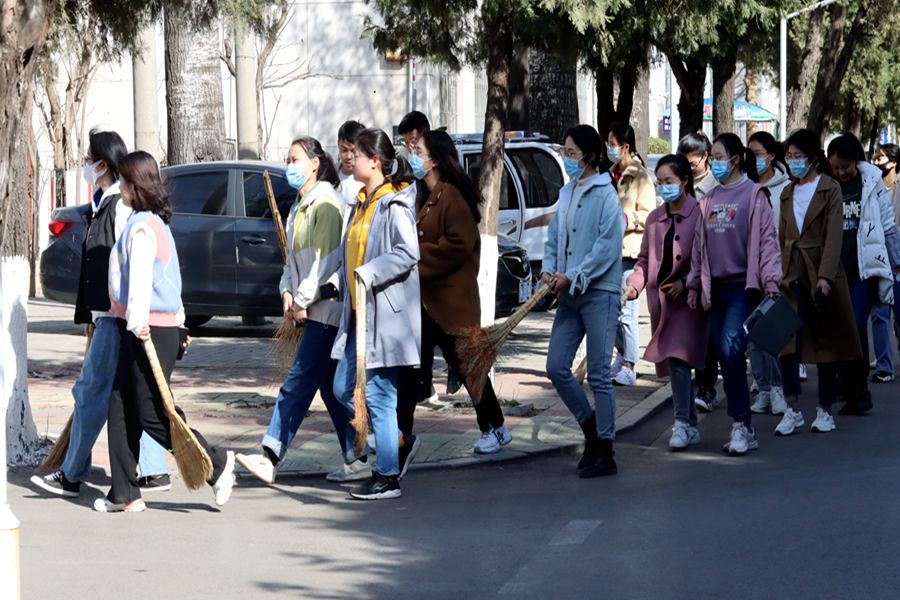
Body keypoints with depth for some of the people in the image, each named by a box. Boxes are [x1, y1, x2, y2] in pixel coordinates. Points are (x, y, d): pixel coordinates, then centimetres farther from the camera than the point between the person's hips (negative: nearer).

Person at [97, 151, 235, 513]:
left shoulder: (141, 226, -15)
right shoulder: (154, 223, 16)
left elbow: (140, 276, -24)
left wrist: (138, 321, -29)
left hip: (150, 331, -10)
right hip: (140, 330, 10)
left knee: (152, 414, -5)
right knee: (121, 410, 9)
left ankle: (217, 465, 3)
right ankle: (124, 494, 11)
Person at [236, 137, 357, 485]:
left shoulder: (325, 204, -11)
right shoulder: (300, 207, 18)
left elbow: (325, 258, -16)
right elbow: (294, 257, 21)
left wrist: (304, 300, -15)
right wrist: (288, 292, 5)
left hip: (325, 305, -10)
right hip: (313, 310, 10)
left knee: (298, 383, -11)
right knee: (330, 386, 9)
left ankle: (271, 458, -14)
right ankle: (355, 461, 11)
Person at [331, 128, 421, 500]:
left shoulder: (394, 205, -13)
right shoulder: (362, 204, 16)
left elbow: (409, 252, -24)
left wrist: (368, 273, -25)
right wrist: (342, 284, 11)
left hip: (386, 315, -10)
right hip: (360, 315, 10)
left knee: (378, 395, -7)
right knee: (344, 390, 10)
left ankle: (388, 477, -1)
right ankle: (396, 444, 23)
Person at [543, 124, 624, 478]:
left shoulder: (606, 194, -10)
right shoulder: (567, 193, 13)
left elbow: (607, 246, -17)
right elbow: (555, 238, 16)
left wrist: (572, 277, -17)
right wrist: (548, 270, -2)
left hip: (599, 292, -8)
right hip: (569, 294, 8)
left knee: (598, 374, -4)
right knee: (556, 368, 5)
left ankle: (605, 453, 3)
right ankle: (591, 427, 24)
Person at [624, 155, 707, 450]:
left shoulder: (699, 214, -8)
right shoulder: (655, 219, 13)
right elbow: (645, 259, 17)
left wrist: (685, 283, -16)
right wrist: (633, 285, 0)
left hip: (688, 299, -7)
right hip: (661, 302, 7)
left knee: (678, 357, -17)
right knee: (671, 361, 9)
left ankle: (683, 423, -13)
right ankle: (691, 426, 17)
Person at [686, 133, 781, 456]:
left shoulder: (754, 194, -4)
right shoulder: (709, 200, 15)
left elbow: (766, 239, -9)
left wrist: (771, 281, -16)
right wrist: (694, 284, 18)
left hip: (743, 286, -7)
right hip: (716, 287, 7)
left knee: (731, 349, -21)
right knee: (727, 359, 6)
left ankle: (741, 424, -12)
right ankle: (744, 430, 12)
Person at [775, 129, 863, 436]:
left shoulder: (830, 189, -2)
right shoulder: (787, 193, 13)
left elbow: (834, 236, -10)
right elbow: (782, 237, 15)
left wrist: (824, 276, -20)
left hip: (821, 272, -4)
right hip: (792, 273, 4)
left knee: (826, 340, 3)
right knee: (787, 341, -8)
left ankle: (825, 410, 11)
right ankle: (792, 410, -4)